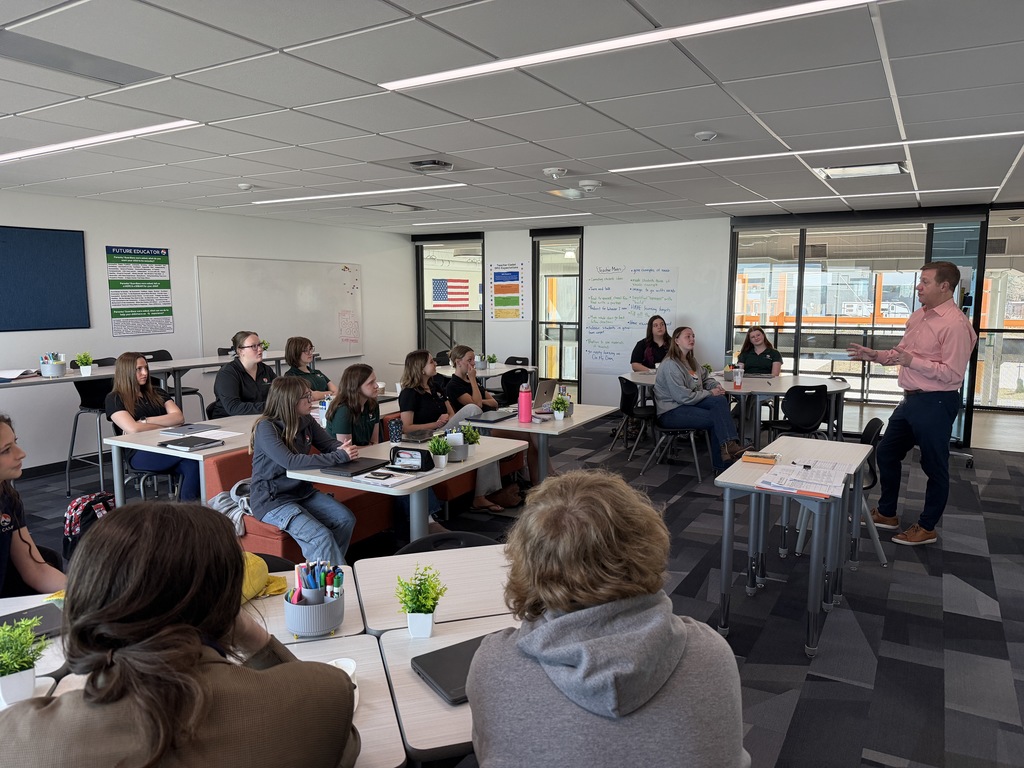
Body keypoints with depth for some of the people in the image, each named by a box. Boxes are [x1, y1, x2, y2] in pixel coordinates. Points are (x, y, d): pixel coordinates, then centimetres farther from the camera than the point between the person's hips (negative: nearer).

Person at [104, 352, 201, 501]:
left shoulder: (157, 393, 24)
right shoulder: (114, 399, 9)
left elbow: (179, 417, 7)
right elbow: (133, 429, -8)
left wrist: (145, 421, -4)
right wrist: (166, 425, 1)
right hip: (139, 453, -4)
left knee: (192, 464, -35)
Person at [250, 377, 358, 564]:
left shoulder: (306, 421, 2)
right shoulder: (265, 427, -19)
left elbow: (329, 443, 5)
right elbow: (290, 461, -31)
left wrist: (343, 449, -22)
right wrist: (339, 457, -32)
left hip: (302, 491, 7)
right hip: (272, 500, -7)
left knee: (346, 519, -12)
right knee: (320, 536, -25)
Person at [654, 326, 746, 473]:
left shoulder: (691, 360, 13)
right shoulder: (670, 365, -16)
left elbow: (705, 378, 29)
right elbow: (683, 397, -21)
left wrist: (715, 385, 4)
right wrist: (709, 393, -13)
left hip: (688, 404, 8)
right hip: (671, 412, -8)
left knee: (720, 400, -20)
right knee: (716, 418, -21)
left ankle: (729, 445, -30)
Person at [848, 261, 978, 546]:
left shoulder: (955, 324, -18)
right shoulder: (919, 316, 9)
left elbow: (953, 374, -22)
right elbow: (901, 353, 18)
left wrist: (913, 361, -23)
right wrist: (874, 355, 5)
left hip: (935, 403, -9)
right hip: (911, 399, 9)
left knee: (934, 466, 7)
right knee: (886, 453, 16)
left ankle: (927, 528, 22)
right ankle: (886, 513, 32)